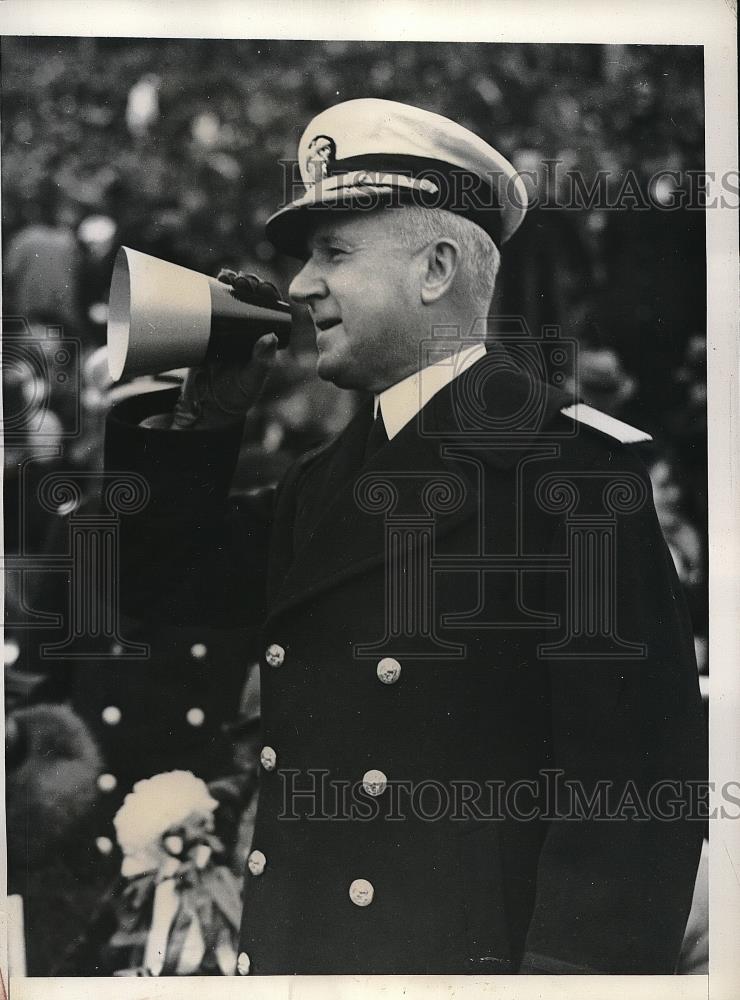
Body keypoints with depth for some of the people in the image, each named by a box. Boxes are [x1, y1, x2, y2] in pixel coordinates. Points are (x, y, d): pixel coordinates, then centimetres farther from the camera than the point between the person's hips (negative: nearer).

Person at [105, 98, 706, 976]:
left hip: (470, 953, -7)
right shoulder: (325, 478, 9)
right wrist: (204, 412, 3)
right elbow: (160, 582, 14)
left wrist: (570, 966, -23)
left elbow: (634, 774, -19)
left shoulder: (571, 465, -14)